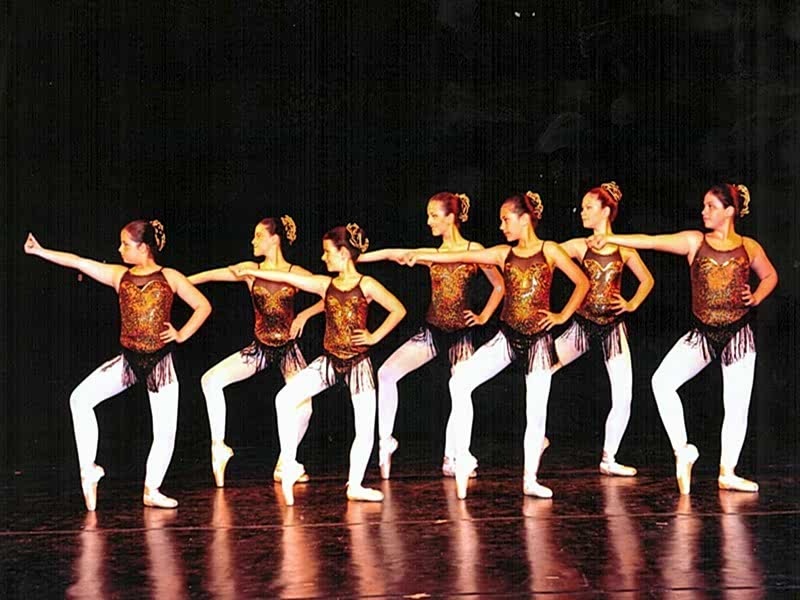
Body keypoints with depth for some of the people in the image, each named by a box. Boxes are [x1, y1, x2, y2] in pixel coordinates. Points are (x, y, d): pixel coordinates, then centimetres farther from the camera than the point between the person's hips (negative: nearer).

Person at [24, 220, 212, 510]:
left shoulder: (170, 277, 0)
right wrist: (40, 251, -2)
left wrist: (182, 334, -5)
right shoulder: (119, 275, 6)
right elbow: (78, 262, 2)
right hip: (128, 359, 2)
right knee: (81, 397, -17)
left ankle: (151, 490, 16)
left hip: (160, 361, -2)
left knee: (165, 430, -2)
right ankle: (88, 469, -8)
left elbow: (203, 306, 4)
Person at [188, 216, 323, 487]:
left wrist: (305, 314, -15)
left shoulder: (296, 274, -6)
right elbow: (210, 275, -3)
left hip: (288, 347, -2)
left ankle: (283, 465, 11)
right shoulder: (251, 270, 0)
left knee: (303, 408, -13)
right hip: (259, 348, 2)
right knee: (211, 379, -18)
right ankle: (219, 447, -7)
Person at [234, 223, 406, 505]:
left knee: (365, 427, -3)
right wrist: (250, 272, 3)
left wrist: (375, 336, -7)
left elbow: (398, 310, -4)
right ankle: (289, 466, -8)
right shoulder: (325, 284, 4)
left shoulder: (366, 285, -5)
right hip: (329, 360, 3)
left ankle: (355, 485, 14)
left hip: (359, 362, -3)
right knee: (285, 399, -15)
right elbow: (286, 277, 3)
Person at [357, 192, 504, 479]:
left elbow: (499, 285, 4)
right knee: (387, 373, -12)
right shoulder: (432, 254, 5)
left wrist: (483, 317, 0)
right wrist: (354, 258, -6)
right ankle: (385, 440, -2)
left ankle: (451, 459, 6)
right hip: (432, 330, 3)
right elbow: (391, 254, 1)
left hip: (461, 332, -3)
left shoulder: (473, 250, -3)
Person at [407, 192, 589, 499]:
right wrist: (420, 255, -11)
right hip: (507, 336, 2)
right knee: (460, 381, -17)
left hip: (538, 339, -2)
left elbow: (583, 282, 2)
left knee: (536, 412, 2)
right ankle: (462, 456, -10)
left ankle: (530, 479, 18)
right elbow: (459, 257, -2)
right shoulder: (503, 254, 4)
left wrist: (562, 316, -3)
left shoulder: (549, 251, -2)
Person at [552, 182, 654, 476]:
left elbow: (647, 280, 14)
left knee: (623, 397, -3)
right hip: (582, 323, 0)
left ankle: (609, 459, 11)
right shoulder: (578, 246, 2)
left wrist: (631, 305, 1)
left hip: (613, 326, 0)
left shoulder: (624, 248, 3)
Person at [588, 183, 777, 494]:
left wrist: (756, 298, 1)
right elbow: (651, 241, -9)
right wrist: (609, 238, -18)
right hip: (702, 332, 0)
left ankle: (727, 473, 19)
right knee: (662, 381, -18)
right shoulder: (694, 241, 1)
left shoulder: (749, 247, 4)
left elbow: (770, 276, 20)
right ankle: (682, 450, -4)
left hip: (739, 334, 0)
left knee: (737, 406, 3)